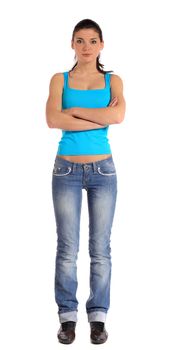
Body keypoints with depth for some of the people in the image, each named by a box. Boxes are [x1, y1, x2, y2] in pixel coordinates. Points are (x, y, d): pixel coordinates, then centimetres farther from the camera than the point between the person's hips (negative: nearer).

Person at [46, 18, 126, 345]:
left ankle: (98, 316, 13)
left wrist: (73, 110, -11)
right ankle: (68, 316, 13)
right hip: (66, 170, 0)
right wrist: (100, 117, -14)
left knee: (100, 248, 4)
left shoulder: (113, 80, 6)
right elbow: (52, 119, -14)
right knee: (67, 248, 2)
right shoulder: (60, 79, 4)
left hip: (102, 170, 1)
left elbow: (118, 115, -15)